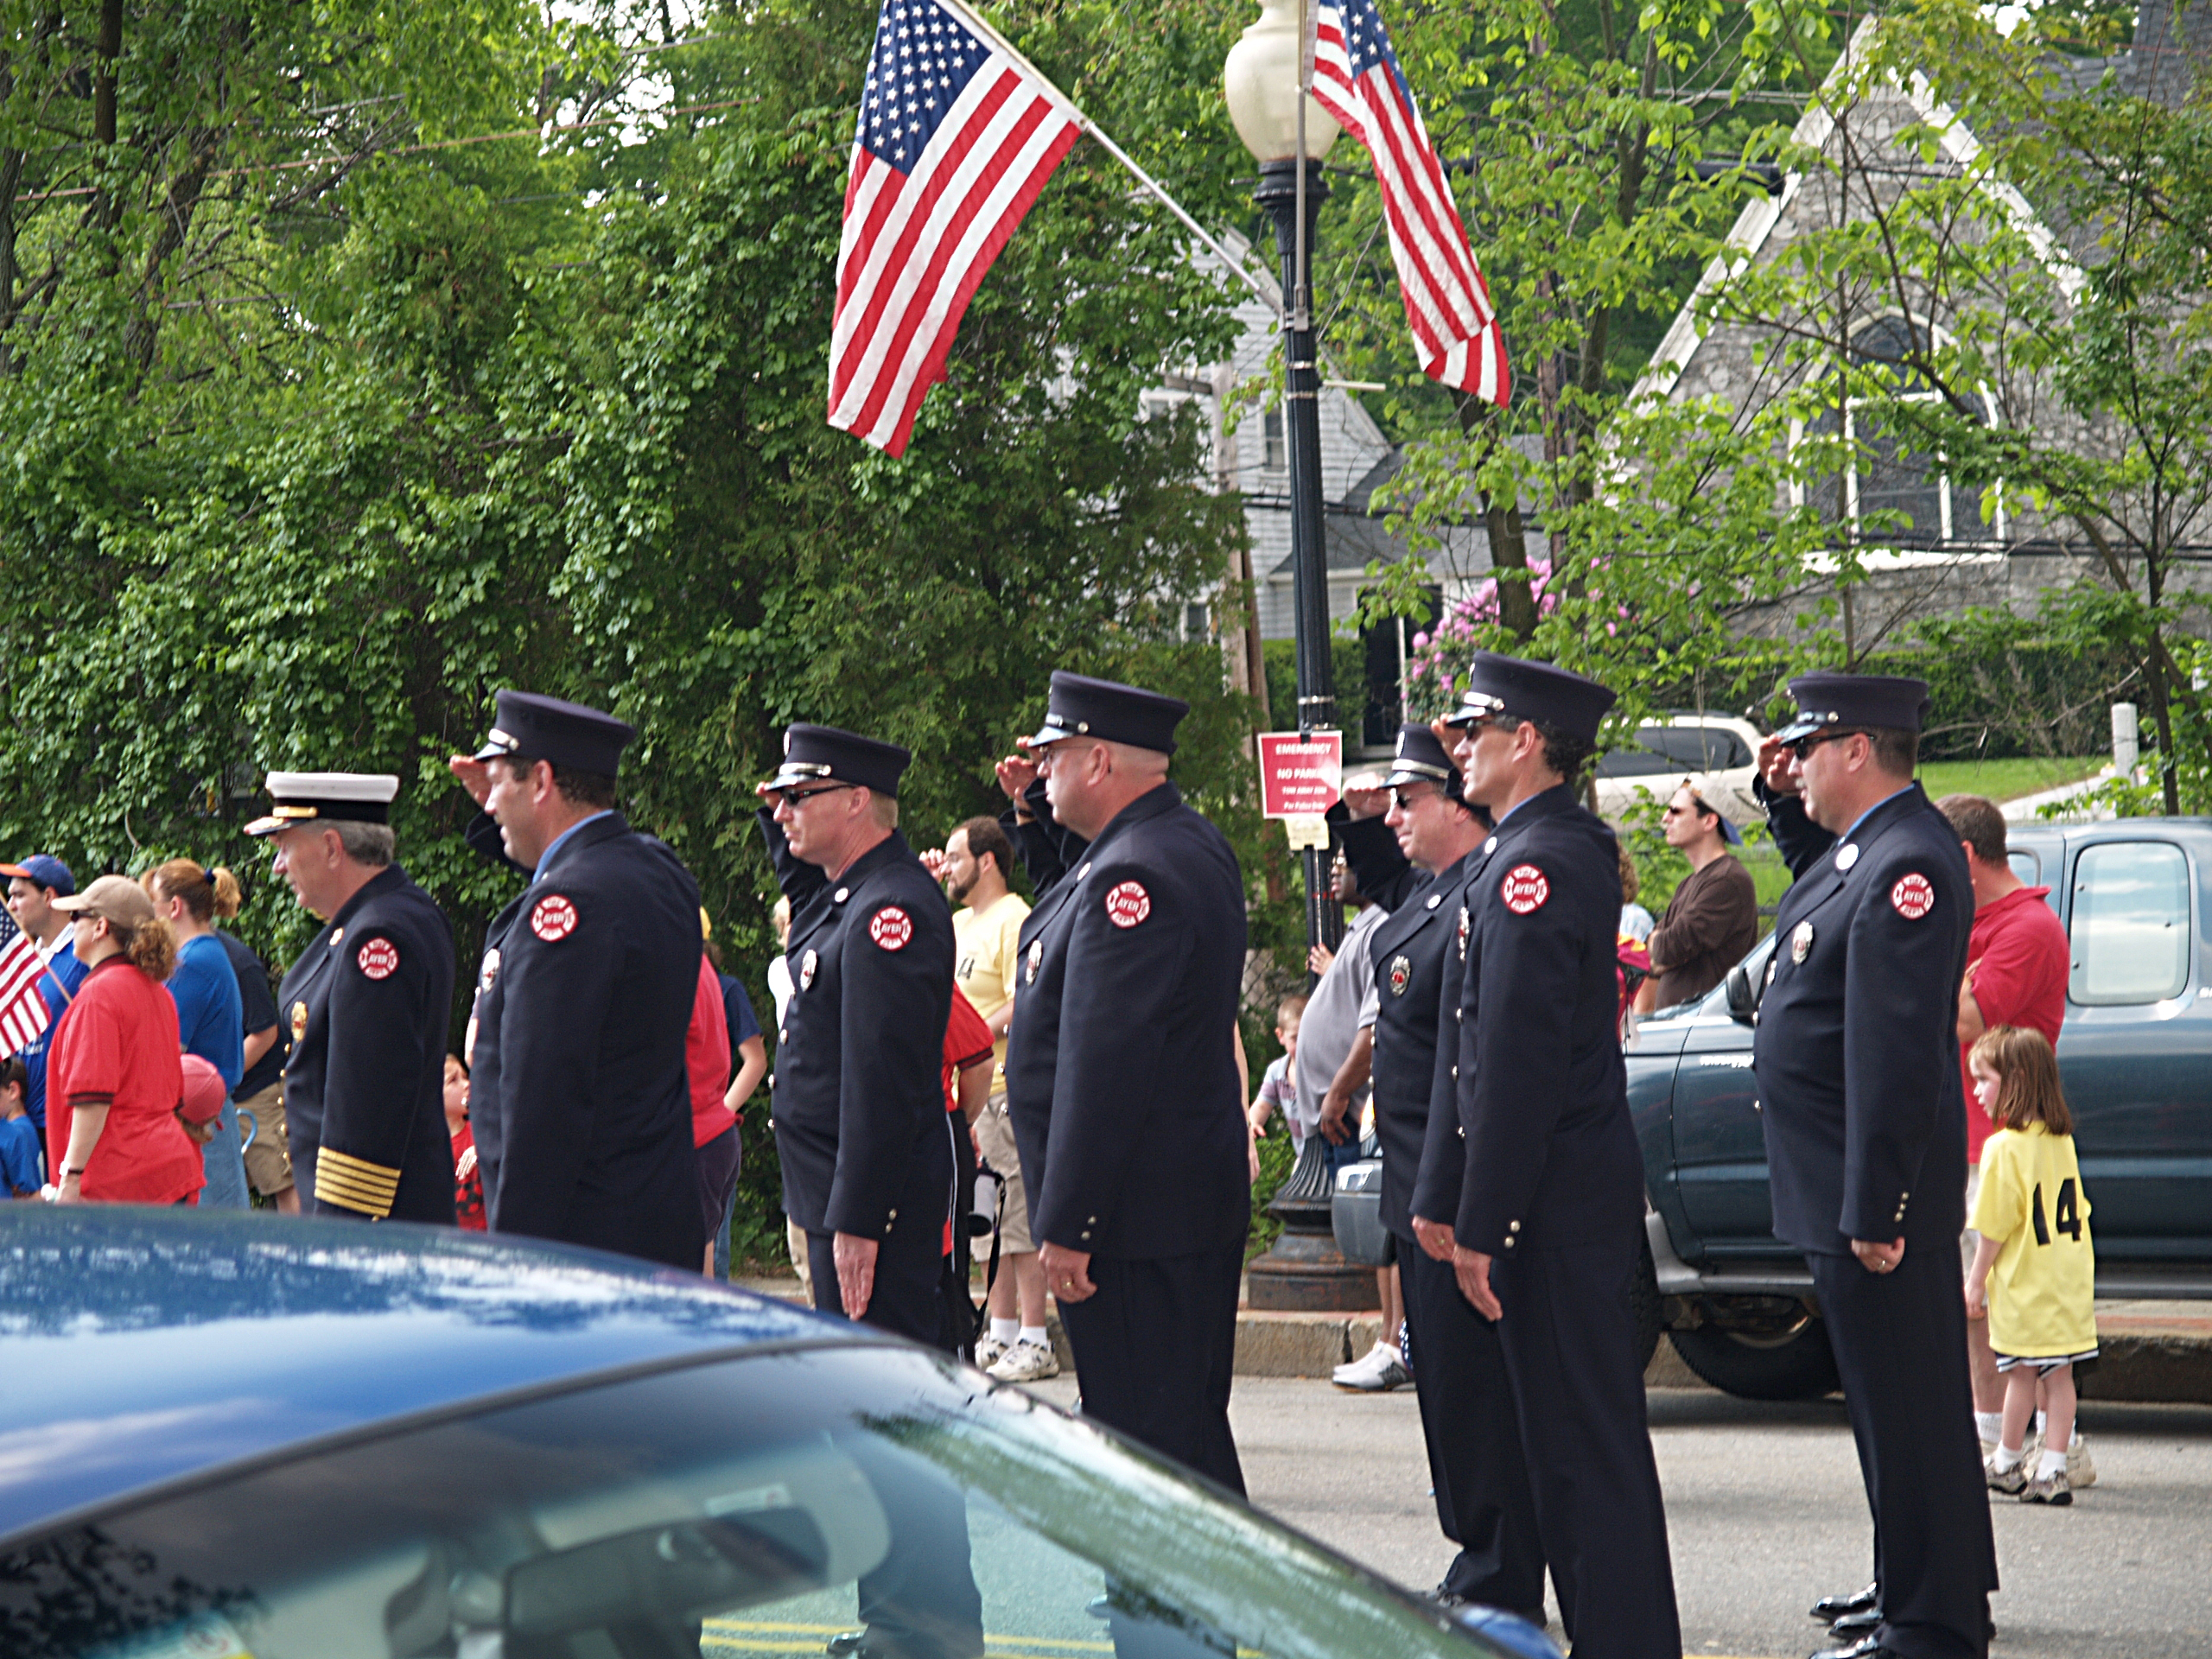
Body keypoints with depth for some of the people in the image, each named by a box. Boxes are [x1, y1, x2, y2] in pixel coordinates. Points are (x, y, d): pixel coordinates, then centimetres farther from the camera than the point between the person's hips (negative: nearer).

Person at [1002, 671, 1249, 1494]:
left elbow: (1102, 1069, -23)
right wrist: (1036, 809, 19)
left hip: (1133, 1217, -10)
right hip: (1198, 1200, 10)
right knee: (1190, 1425, 15)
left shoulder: (1131, 877, -20)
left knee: (1151, 1435, -7)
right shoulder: (1195, 845, 12)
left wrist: (1067, 1226, -22)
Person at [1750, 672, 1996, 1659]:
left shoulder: (1906, 864, -22)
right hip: (1841, 1188, 11)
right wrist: (1783, 800, 17)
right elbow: (1815, 873, 37)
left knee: (1905, 1410, -4)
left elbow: (1893, 1056, -26)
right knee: (1896, 1401, 20)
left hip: (1872, 1190, -11)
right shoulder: (1862, 841, 10)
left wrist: (1873, 1211, -26)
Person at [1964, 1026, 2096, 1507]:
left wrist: (1975, 1283, -4)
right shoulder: (2063, 1141, 7)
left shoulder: (2004, 1148, -15)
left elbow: (1993, 1229, -14)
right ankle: (2052, 1471, 6)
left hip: (2023, 1287, -6)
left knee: (2021, 1376, 5)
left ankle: (2007, 1465, 17)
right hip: (2069, 1284, 6)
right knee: (2059, 1376, 6)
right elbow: (2078, 1211, 13)